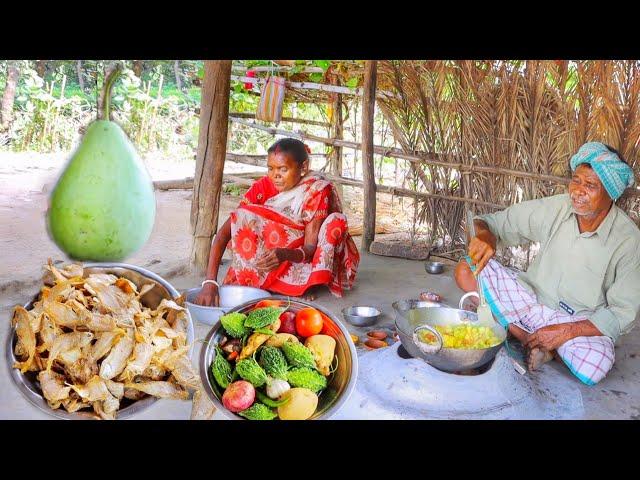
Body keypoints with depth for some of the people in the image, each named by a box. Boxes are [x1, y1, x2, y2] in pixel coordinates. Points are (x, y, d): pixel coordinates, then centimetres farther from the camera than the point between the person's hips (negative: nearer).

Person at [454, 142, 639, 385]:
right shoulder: (555, 208, -9)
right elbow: (492, 222, -4)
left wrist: (566, 331, -21)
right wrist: (484, 235, -30)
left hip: (583, 323, -3)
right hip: (534, 299, 3)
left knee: (593, 370, -37)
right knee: (467, 270, -19)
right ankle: (534, 343, -17)